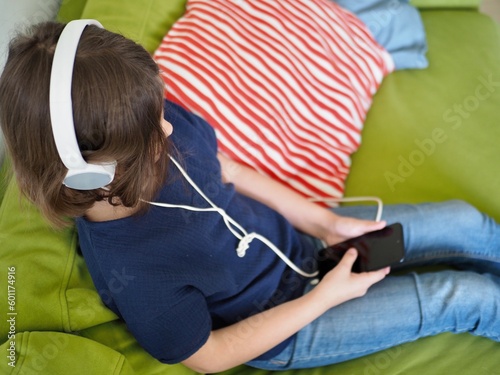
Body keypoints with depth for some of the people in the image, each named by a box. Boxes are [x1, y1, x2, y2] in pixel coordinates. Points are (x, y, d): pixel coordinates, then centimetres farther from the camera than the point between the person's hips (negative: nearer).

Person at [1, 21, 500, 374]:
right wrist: (326, 296, -19)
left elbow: (233, 172, -2)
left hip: (293, 234, 6)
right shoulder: (132, 275, -36)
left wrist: (325, 222, -7)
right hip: (282, 328, -5)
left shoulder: (161, 120, -19)